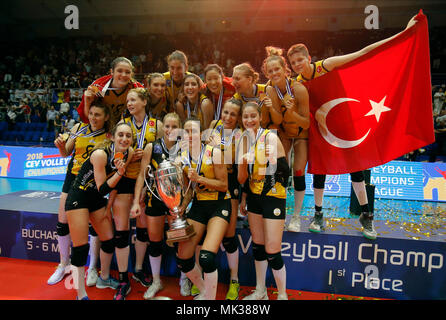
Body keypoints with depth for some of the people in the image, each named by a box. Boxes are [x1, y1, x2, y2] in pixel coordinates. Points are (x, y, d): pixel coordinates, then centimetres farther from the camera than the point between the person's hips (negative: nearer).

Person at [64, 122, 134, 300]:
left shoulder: (129, 152, -7)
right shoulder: (100, 154, -27)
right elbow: (102, 189, -22)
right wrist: (119, 173, -32)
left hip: (97, 198, 7)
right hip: (78, 196, -7)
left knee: (109, 239, 12)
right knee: (81, 246, -6)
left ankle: (104, 278, 37)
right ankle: (81, 295, 9)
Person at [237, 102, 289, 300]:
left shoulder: (270, 137, -13)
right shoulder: (244, 140, 5)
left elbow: (286, 171, -16)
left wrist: (275, 159, -34)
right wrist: (244, 198, 10)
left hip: (273, 197, -6)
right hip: (254, 197, 6)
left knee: (272, 251, -3)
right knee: (257, 246, 16)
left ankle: (282, 295, 20)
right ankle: (260, 291, 33)